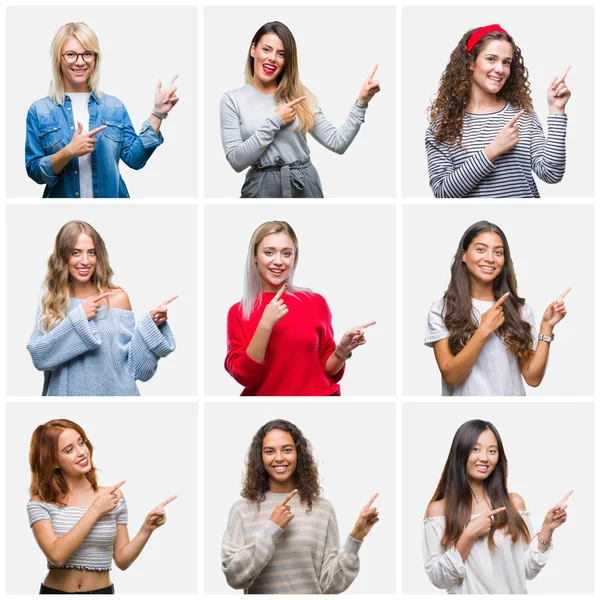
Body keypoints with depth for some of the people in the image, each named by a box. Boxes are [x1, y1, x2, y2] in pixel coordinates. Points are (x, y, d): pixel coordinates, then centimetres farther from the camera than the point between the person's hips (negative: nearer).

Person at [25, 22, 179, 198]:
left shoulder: (114, 107, 2)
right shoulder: (39, 111, -4)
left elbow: (135, 158, -5)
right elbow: (34, 171, -7)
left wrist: (157, 113, -10)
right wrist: (69, 152, -22)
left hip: (111, 197, 2)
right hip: (63, 198, -2)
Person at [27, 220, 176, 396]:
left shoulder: (117, 298, -7)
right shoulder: (51, 302, -1)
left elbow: (134, 365, -7)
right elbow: (38, 356, -13)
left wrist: (152, 325, -21)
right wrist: (77, 318, -18)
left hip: (112, 392, -1)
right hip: (67, 392, 1)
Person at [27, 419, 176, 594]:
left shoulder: (113, 497, -2)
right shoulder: (40, 503, -8)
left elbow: (122, 560, 0)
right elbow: (57, 556, -20)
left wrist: (146, 529, -15)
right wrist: (95, 510, -19)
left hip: (102, 591, 2)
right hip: (54, 591, -2)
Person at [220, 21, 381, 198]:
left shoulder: (300, 97, 5)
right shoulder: (232, 100, -1)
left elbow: (337, 143, 0)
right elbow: (236, 160, -10)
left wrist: (361, 102, -8)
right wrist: (274, 122, -12)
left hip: (306, 186, 2)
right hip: (263, 189, -2)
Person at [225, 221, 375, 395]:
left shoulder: (315, 302, 0)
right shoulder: (238, 312, 0)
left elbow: (327, 369, 7)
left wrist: (342, 350, -11)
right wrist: (265, 325, -16)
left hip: (317, 394, 0)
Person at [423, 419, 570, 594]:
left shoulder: (514, 502, 2)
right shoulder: (438, 509, -4)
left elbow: (528, 571, 2)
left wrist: (547, 529, -9)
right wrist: (469, 535, -15)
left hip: (513, 592, 1)